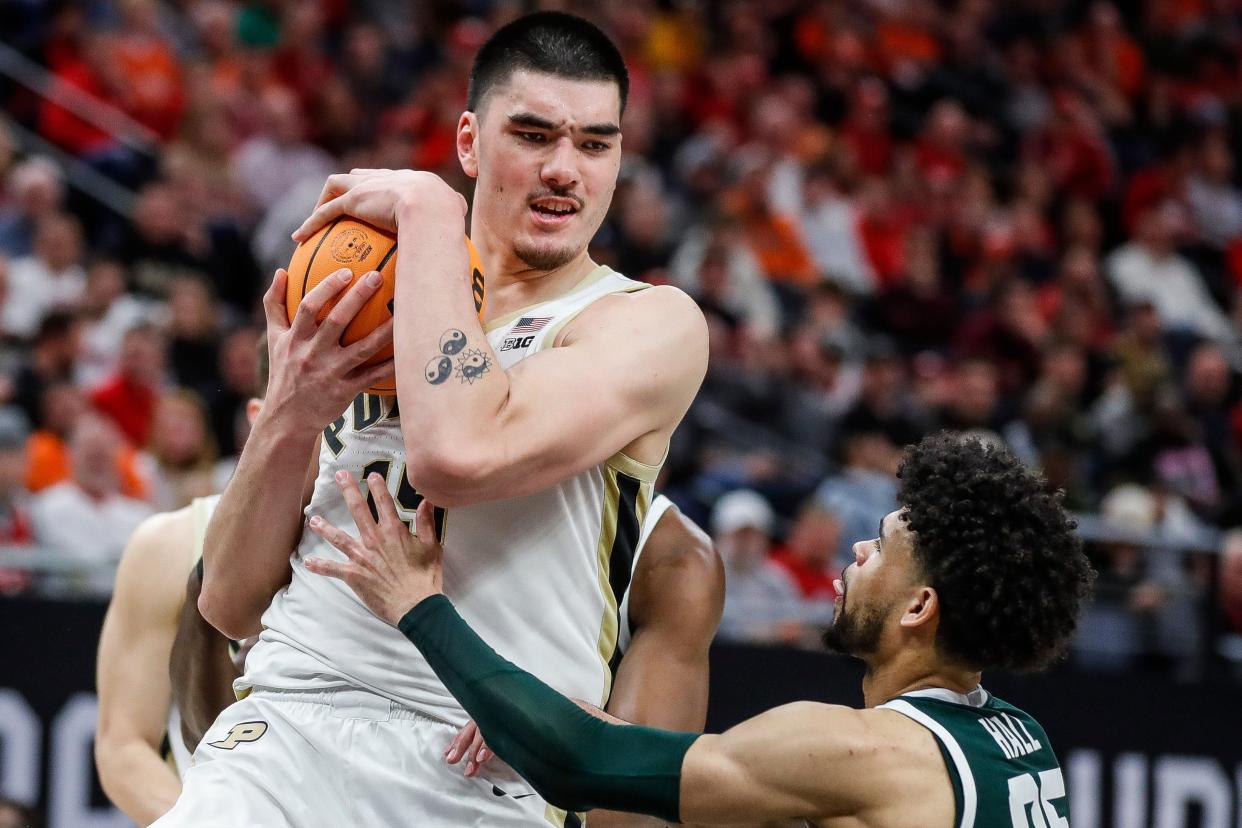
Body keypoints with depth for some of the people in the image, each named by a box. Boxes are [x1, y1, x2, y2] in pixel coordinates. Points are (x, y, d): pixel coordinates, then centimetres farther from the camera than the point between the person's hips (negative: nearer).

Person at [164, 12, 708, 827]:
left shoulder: (652, 324, 0)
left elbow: (459, 454, -20)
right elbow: (233, 603, 12)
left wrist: (429, 211, -10)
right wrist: (288, 421, -5)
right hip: (284, 732, 1)